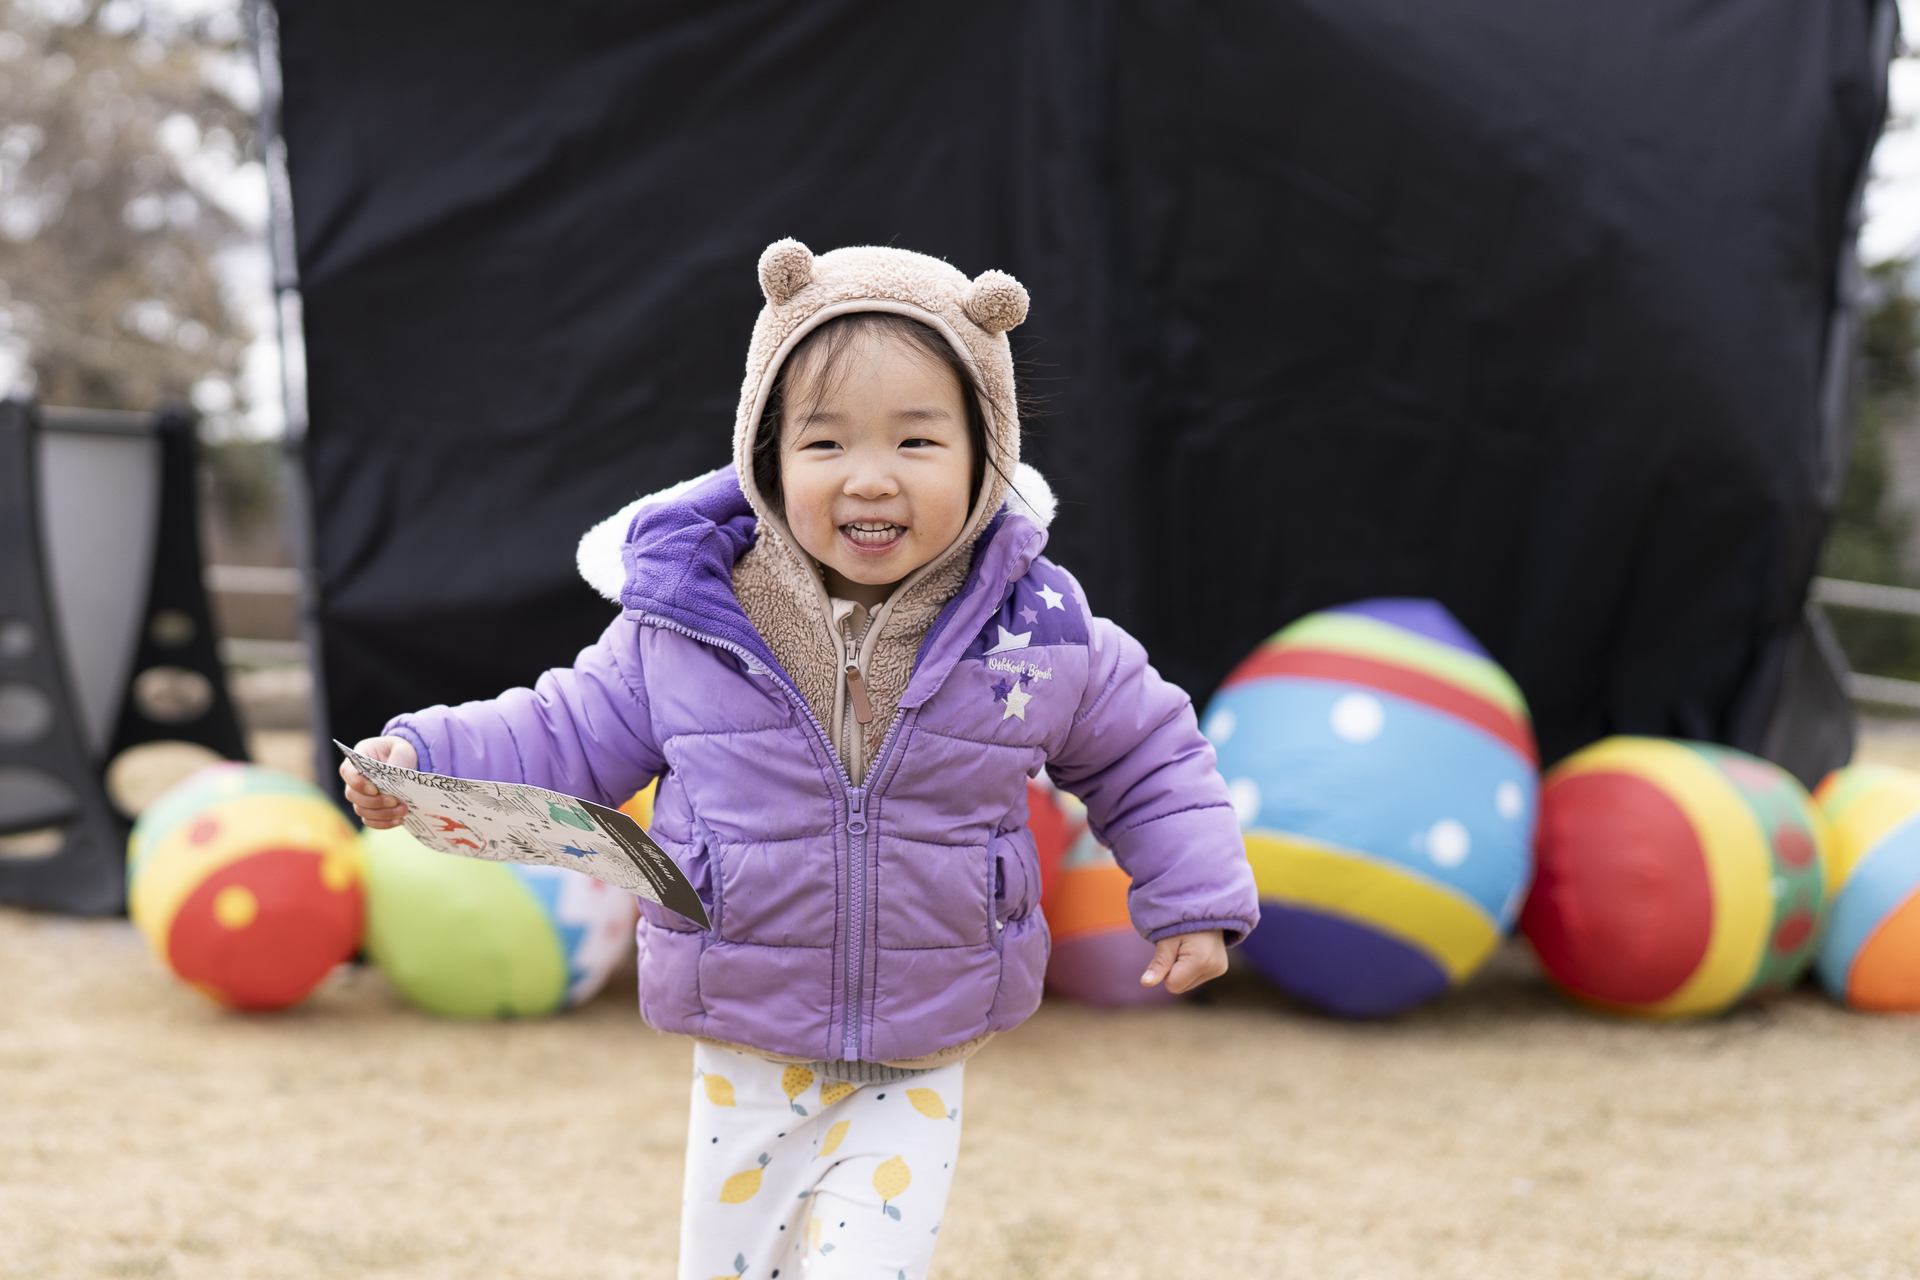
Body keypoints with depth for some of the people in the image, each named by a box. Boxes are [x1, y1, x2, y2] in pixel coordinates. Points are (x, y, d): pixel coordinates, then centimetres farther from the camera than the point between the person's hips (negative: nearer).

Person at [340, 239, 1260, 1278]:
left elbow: (1145, 754, 7)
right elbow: (573, 735, 2)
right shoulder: (685, 622, -11)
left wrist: (1195, 899, 1)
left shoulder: (1039, 633, -9)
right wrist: (425, 761, -9)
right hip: (745, 1061, 1)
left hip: (914, 1072, -1)